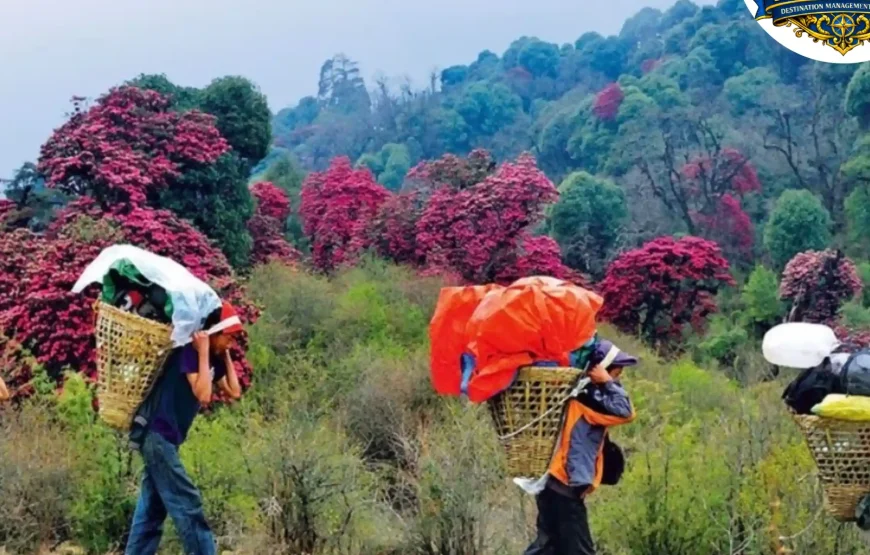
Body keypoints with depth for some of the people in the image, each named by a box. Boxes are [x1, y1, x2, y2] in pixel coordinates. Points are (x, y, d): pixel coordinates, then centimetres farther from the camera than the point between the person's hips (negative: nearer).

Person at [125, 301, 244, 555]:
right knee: (187, 507, -8)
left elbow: (234, 392, 11)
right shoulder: (189, 352, -16)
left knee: (151, 510, 10)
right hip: (158, 434, -10)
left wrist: (225, 356, 8)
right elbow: (203, 395, -26)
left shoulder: (213, 359, 11)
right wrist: (203, 353, -21)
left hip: (164, 438, 10)